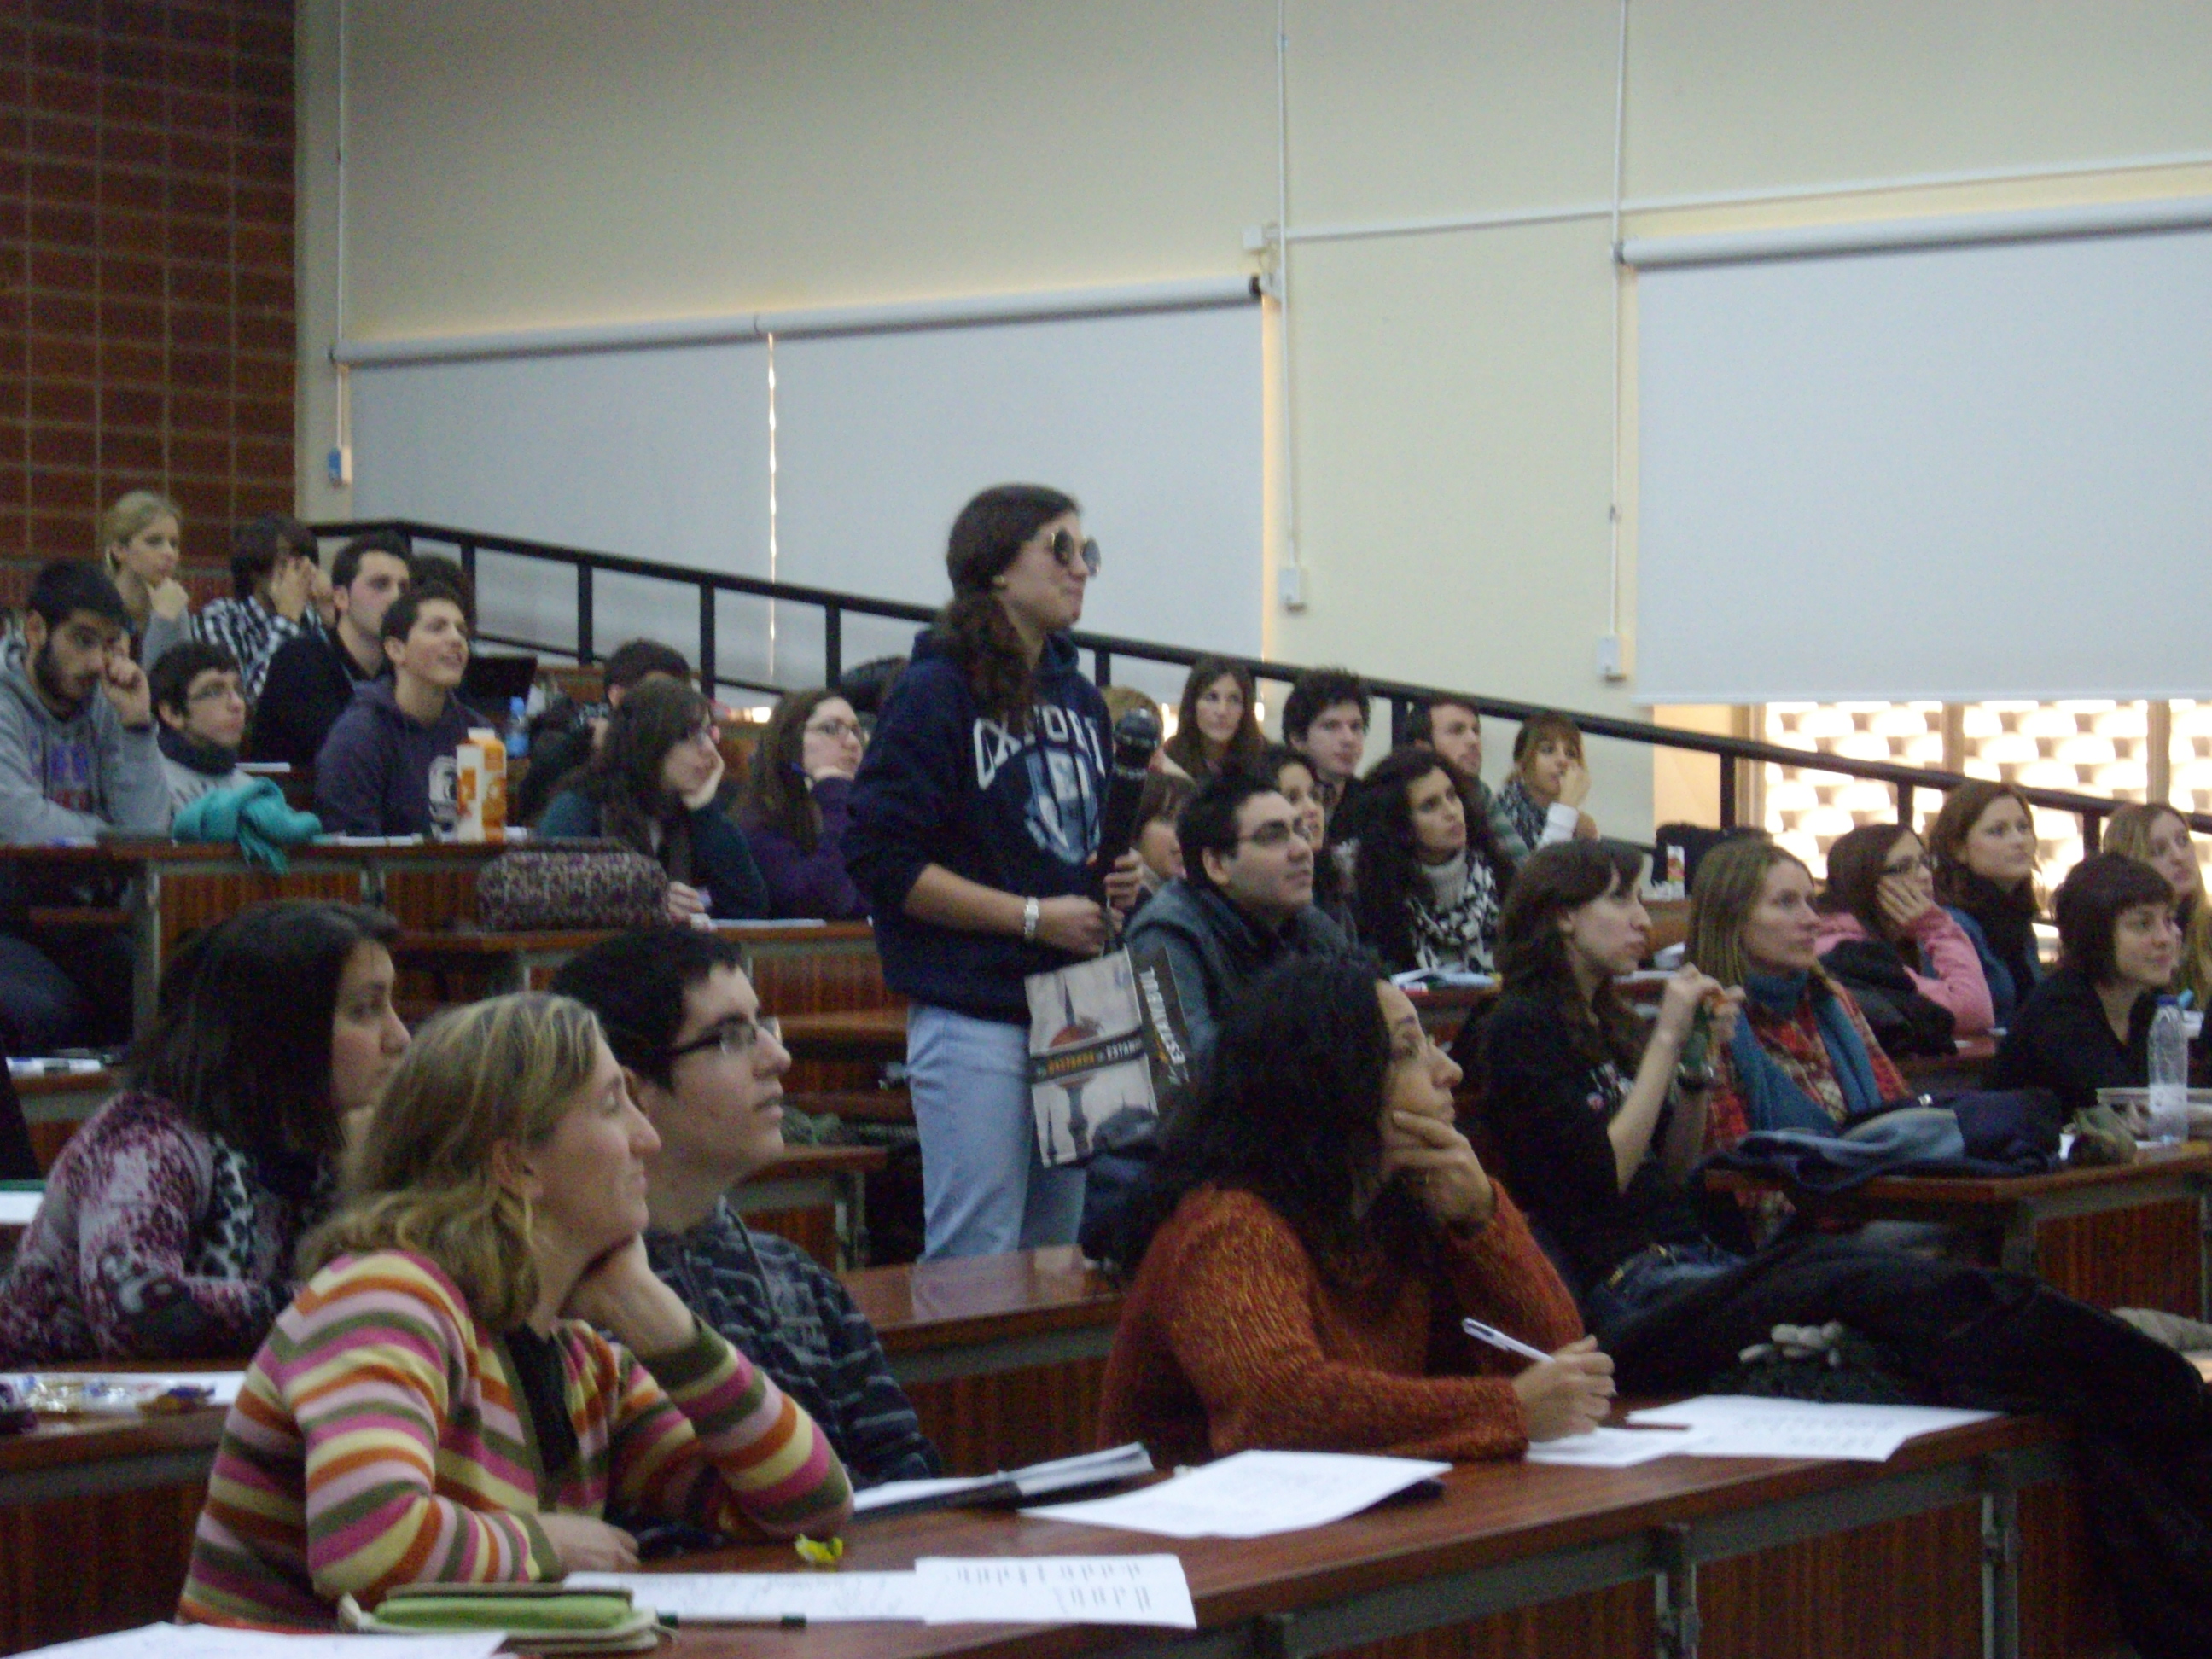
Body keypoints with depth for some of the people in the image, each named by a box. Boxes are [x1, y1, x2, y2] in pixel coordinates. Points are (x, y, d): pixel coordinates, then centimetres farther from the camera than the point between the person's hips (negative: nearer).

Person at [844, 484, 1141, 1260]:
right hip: (974, 1014, -7)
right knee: (977, 1263, -7)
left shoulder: (1080, 699, 16)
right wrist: (1034, 916, -15)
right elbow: (880, 860, -14)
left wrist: (1114, 881, 5)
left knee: (1058, 1255, 11)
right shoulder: (934, 694, -7)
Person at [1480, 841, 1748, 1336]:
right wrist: (1666, 1040, -11)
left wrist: (1698, 1059, 6)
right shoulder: (1521, 1026, -4)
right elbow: (1604, 1177, -14)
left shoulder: (1612, 1022, 19)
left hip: (1690, 1252, 8)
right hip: (1616, 1274, -8)